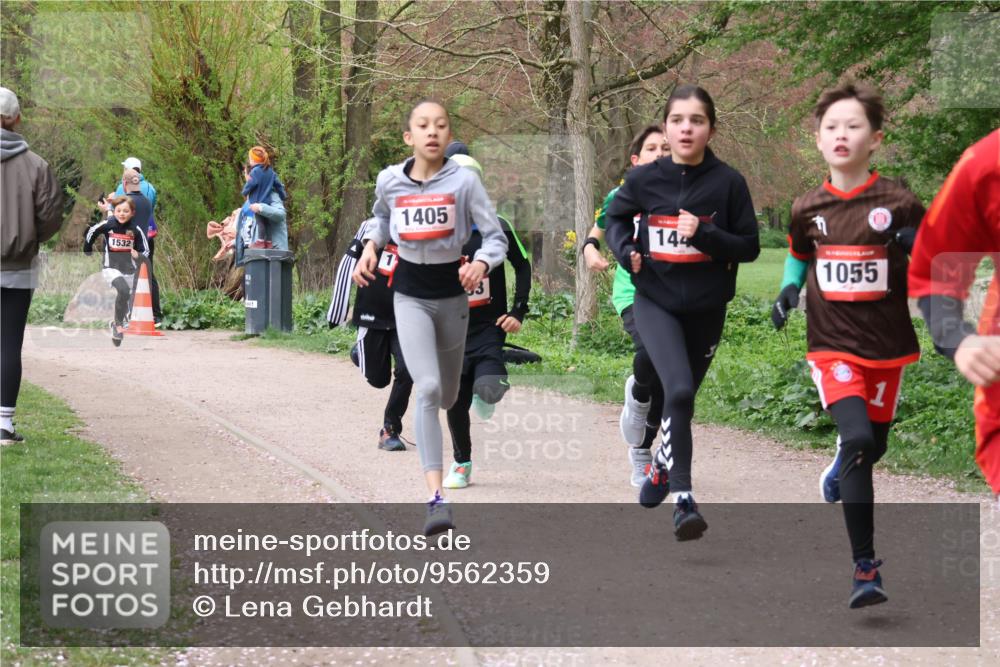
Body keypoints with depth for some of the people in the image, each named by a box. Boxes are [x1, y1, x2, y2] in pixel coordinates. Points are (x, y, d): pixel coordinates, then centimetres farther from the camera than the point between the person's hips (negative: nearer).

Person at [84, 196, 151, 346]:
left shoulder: (136, 229, -7)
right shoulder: (107, 225, -10)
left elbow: (145, 251, 2)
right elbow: (91, 233, 8)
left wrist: (138, 255, -19)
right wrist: (88, 251, 17)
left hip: (128, 268, 3)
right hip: (110, 267, -3)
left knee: (124, 300, 12)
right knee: (124, 290, -29)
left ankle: (116, 324, 40)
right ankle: (119, 324, -15)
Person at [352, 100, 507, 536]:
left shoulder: (463, 181, -12)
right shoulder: (389, 181, -5)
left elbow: (496, 237, -12)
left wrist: (481, 264, -32)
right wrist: (370, 247, -1)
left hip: (452, 294, 1)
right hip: (410, 297, -1)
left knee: (448, 396, 15)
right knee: (428, 389, -19)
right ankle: (436, 497, -21)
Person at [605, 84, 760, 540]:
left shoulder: (728, 182, -7)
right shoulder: (644, 179, -5)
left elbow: (749, 246, -4)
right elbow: (616, 216, 14)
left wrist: (704, 234, -20)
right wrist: (625, 251, -5)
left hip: (706, 309, 2)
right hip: (655, 301, -2)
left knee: (682, 394, 17)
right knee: (679, 389, -23)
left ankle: (662, 466, 47)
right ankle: (684, 499, -21)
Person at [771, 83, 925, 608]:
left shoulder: (898, 203, -9)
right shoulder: (807, 208, -2)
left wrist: (918, 250, -23)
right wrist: (789, 289, 1)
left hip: (886, 345, 1)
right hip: (832, 343, -1)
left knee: (872, 447, 15)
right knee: (857, 438, -21)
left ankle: (842, 468, 55)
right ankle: (865, 567, -15)